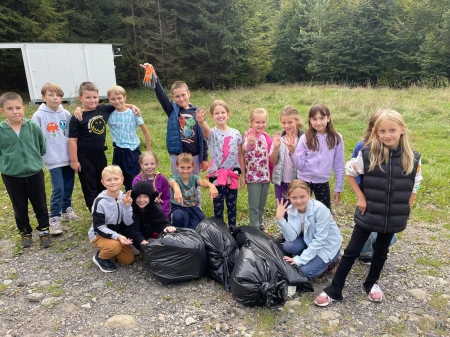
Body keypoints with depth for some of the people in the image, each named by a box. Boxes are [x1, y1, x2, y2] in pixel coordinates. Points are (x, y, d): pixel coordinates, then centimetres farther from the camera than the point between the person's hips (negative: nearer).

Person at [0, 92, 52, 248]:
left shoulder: (33, 127, -9)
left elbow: (42, 146, 5)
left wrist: (36, 159, 4)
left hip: (35, 173, 0)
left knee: (40, 205, 11)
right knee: (20, 207, 15)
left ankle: (44, 230, 29)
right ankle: (25, 232, 34)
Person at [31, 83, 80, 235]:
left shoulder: (66, 114, 3)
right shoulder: (39, 116, -6)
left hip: (69, 157, 4)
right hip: (53, 159, -4)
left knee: (68, 187, 13)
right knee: (58, 189, -6)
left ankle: (66, 210, 32)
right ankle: (54, 219, 5)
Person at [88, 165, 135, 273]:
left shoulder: (124, 198, -11)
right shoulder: (100, 201, -24)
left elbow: (128, 223, -15)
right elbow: (98, 227, -22)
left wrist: (127, 206, -30)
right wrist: (117, 236, -33)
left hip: (117, 234, 5)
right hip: (99, 235, -5)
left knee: (129, 260, -1)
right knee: (115, 245, -34)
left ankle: (108, 250, 22)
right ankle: (100, 257, -2)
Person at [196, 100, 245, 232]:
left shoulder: (236, 133, 1)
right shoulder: (211, 133, -7)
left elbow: (240, 155, 6)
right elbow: (205, 129, -33)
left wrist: (243, 174, 5)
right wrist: (200, 121, -56)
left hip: (233, 174, 2)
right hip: (217, 175, -2)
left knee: (232, 205, 12)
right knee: (218, 205, 8)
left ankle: (233, 229, 27)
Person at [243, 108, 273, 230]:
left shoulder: (266, 137, 7)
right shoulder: (249, 135, -13)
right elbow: (245, 148, -38)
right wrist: (248, 143, -58)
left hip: (266, 175, 6)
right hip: (253, 176, -6)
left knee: (262, 205, 19)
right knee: (254, 207, 3)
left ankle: (261, 226, 33)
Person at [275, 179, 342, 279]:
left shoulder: (320, 209, -30)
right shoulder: (291, 210, -13)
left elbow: (320, 240, -27)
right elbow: (291, 237, -21)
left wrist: (300, 260, -28)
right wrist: (280, 218, -35)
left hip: (328, 245, -5)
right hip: (310, 240, 5)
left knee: (304, 271, -20)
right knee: (288, 246, -21)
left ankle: (329, 262, 7)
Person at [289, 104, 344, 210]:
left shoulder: (336, 138, -5)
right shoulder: (305, 138, -8)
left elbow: (338, 165, 1)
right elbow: (300, 165, -8)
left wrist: (338, 188, 3)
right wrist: (292, 151, -24)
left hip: (323, 182, 1)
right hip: (304, 181, -1)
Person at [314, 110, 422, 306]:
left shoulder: (413, 159, -9)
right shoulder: (367, 153, -15)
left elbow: (413, 188, 3)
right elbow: (349, 172, -1)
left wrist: (404, 212, 2)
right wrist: (360, 197, -6)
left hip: (393, 217, 2)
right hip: (368, 213, -2)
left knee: (381, 252, 20)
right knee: (352, 251, 6)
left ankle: (372, 283, 43)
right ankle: (334, 290, 16)